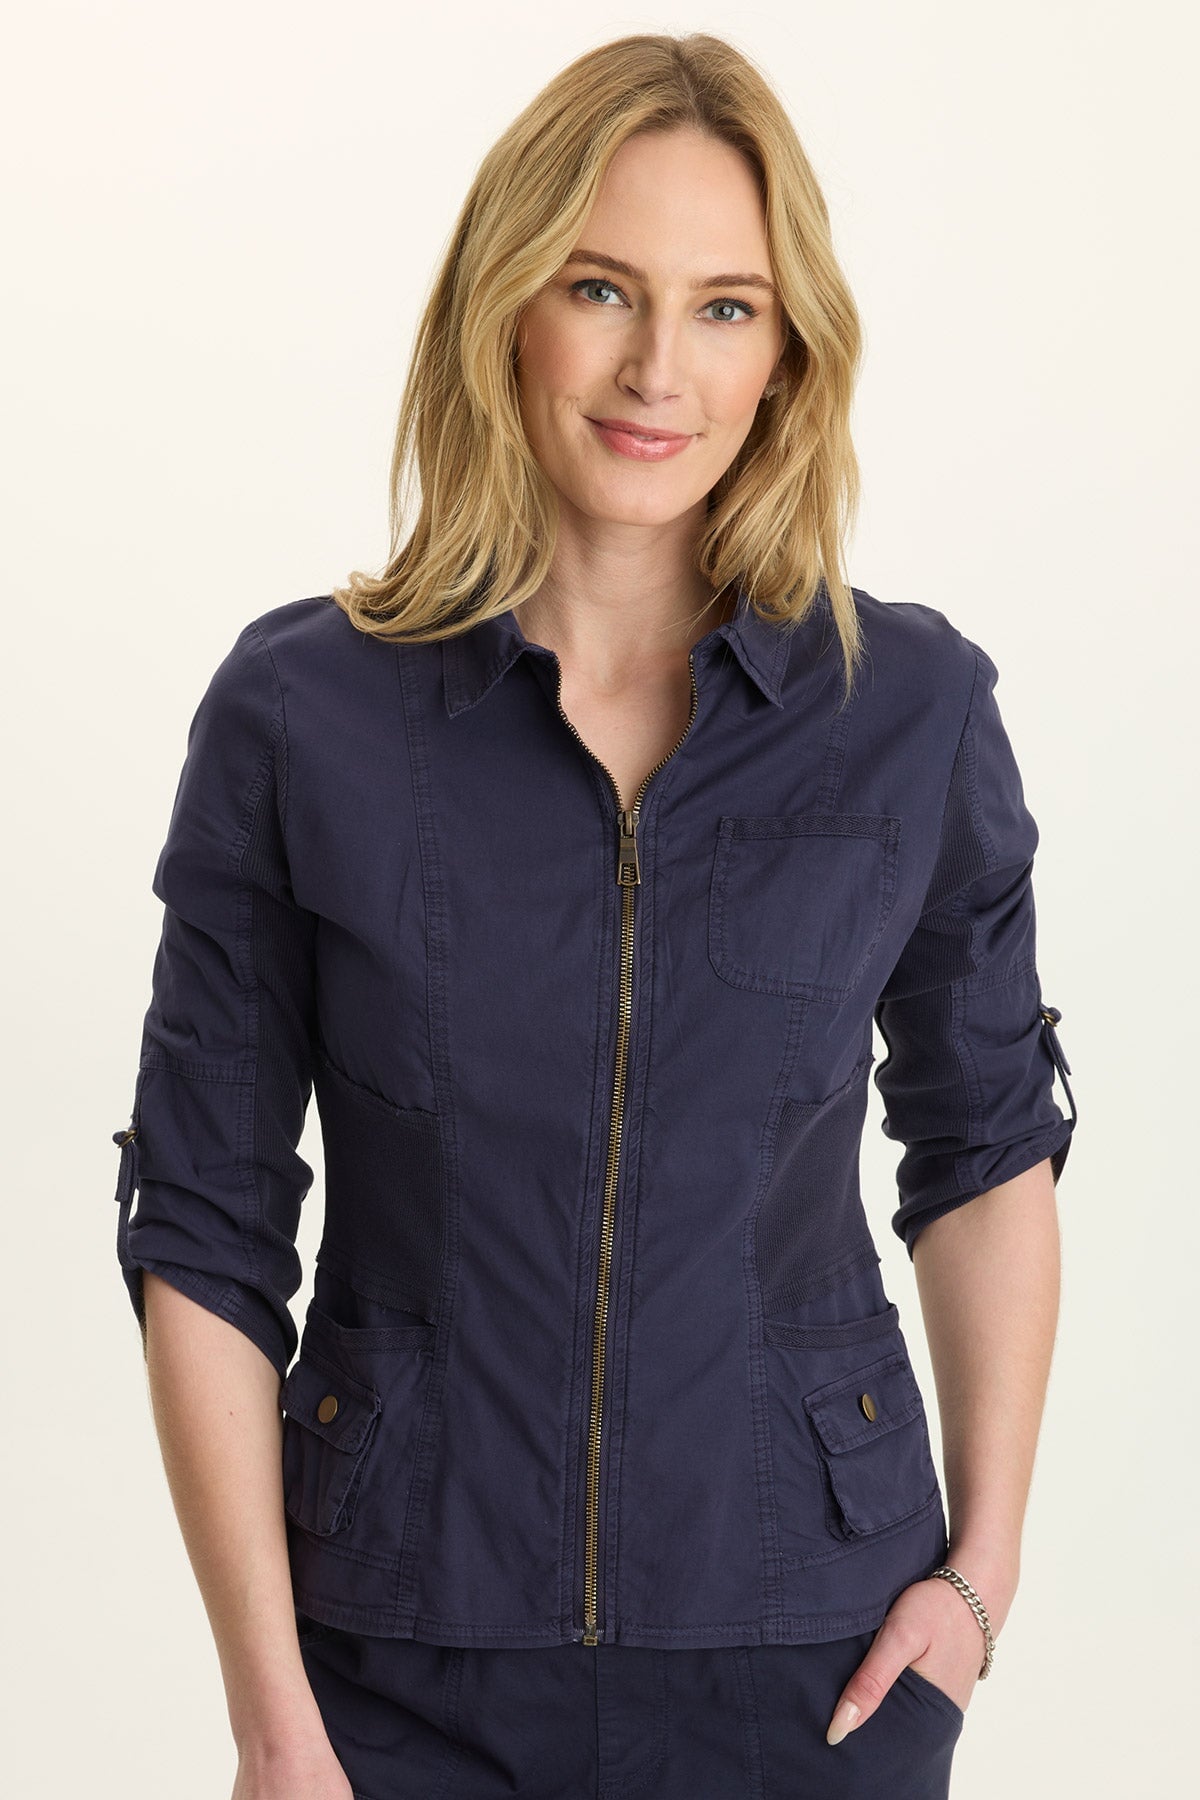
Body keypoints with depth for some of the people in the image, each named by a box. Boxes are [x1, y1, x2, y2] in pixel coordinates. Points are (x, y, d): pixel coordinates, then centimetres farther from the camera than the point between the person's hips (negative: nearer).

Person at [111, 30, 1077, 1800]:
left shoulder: (915, 709, -4)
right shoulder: (299, 714, -7)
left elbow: (987, 1146, 9)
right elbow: (203, 1236, -4)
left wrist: (985, 1560, 2)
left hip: (811, 1653, 1)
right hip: (414, 1658, -1)